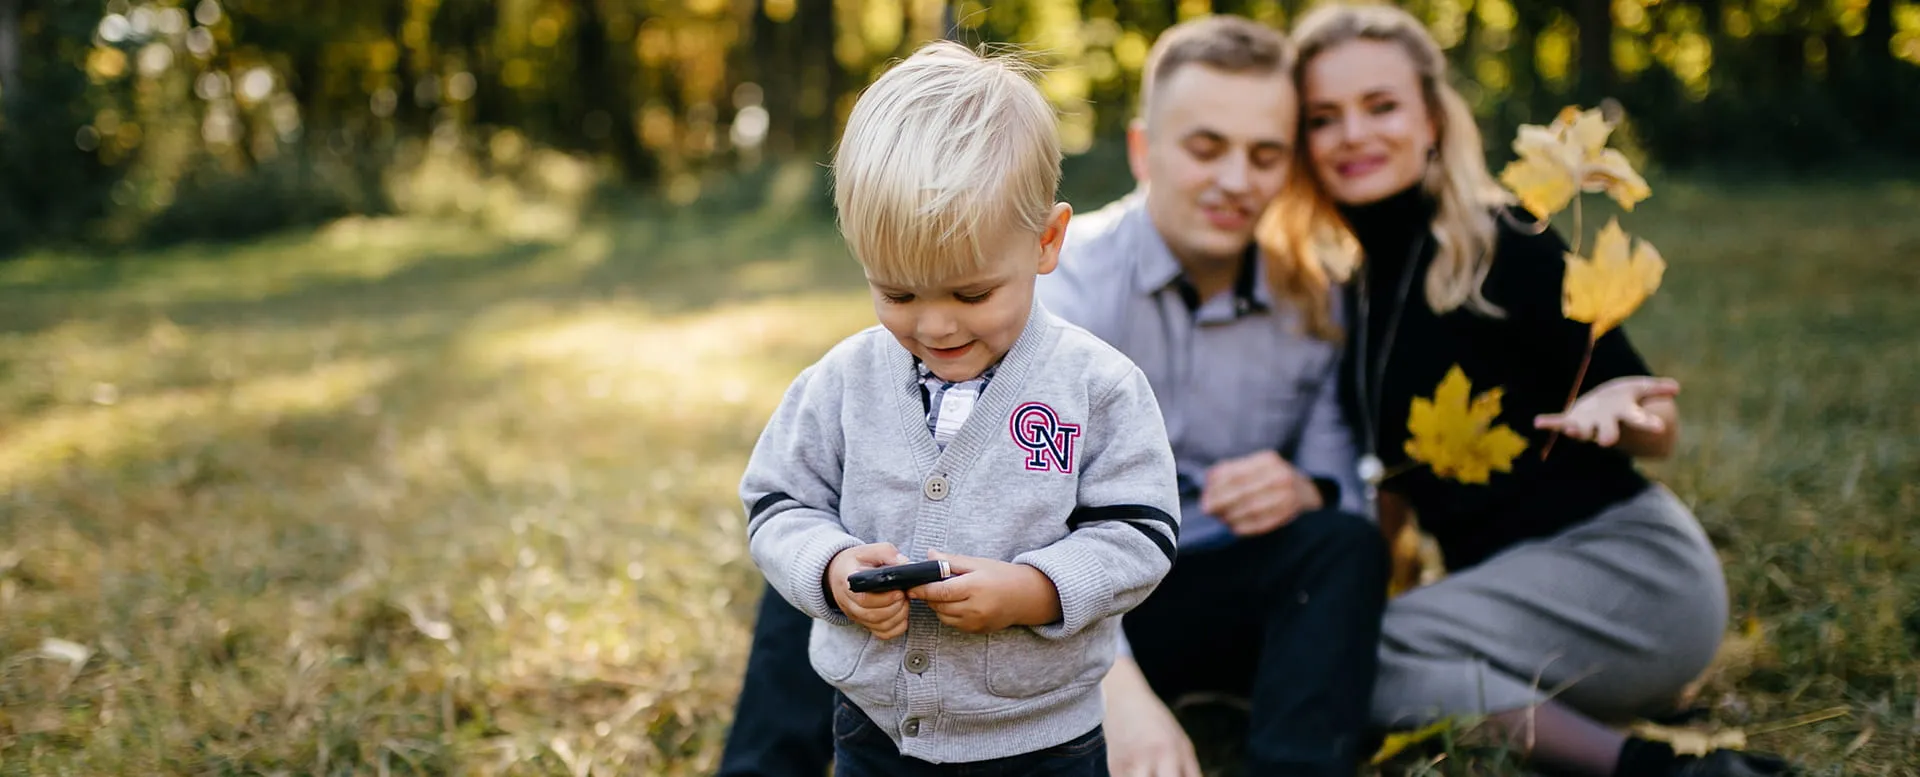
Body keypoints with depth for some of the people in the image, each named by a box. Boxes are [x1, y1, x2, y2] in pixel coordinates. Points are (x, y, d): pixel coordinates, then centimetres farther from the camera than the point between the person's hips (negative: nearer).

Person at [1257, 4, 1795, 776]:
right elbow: (1400, 479, 15)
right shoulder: (1351, 291, 7)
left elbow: (1659, 430, -7)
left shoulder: (1501, 245, -11)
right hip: (1515, 581, 8)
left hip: (1631, 567, -7)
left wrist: (1615, 411, -28)